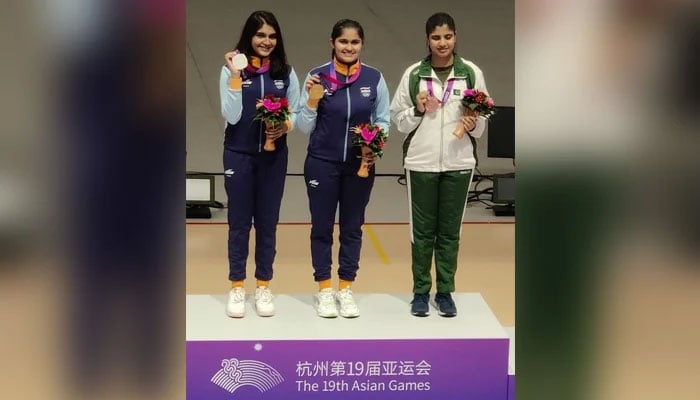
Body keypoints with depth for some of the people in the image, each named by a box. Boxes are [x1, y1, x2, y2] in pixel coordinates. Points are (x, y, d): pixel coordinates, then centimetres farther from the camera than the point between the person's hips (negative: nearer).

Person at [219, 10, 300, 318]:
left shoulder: (286, 72, 2)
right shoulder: (232, 70, -5)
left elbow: (295, 112, 6)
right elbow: (231, 116, -13)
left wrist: (285, 126, -15)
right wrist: (236, 76, -20)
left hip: (273, 156, 2)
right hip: (239, 154, -2)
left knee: (267, 221, 9)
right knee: (239, 221, 5)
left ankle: (263, 287, 19)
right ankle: (237, 287, 16)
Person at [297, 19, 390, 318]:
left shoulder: (374, 78, -3)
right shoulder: (317, 76, -6)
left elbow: (383, 121, 6)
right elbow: (305, 128, -2)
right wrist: (312, 100, -18)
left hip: (360, 165, 1)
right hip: (322, 163, -1)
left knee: (352, 227, 11)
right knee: (322, 227, 7)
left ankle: (345, 289, 22)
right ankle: (324, 290, 19)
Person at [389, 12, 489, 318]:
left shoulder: (472, 73, 1)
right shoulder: (413, 74, 0)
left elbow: (483, 121, 7)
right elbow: (398, 120, 4)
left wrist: (473, 124, -13)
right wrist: (418, 111, -14)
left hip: (458, 163, 1)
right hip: (421, 163, -1)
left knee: (450, 231, 9)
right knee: (422, 231, 7)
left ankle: (445, 292, 18)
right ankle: (420, 292, 17)